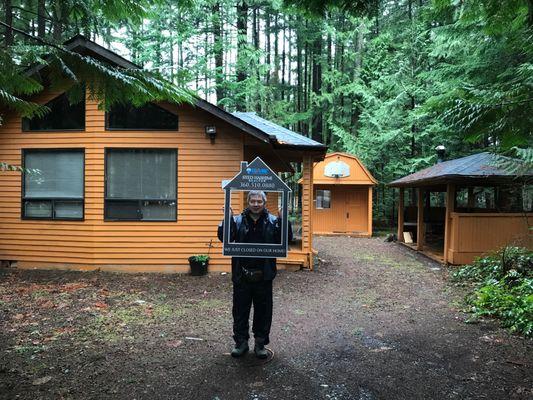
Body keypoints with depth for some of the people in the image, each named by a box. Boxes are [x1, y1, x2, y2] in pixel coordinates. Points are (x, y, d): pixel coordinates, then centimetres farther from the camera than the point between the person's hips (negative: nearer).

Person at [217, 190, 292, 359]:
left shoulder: (273, 221, 0)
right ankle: (241, 342, 28)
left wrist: (283, 220, -20)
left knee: (263, 312, 11)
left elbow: (286, 239, -8)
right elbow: (224, 238, -10)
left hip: (264, 276, 0)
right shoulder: (238, 220, 0)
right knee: (240, 310, 11)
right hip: (241, 276, 0)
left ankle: (260, 343, 27)